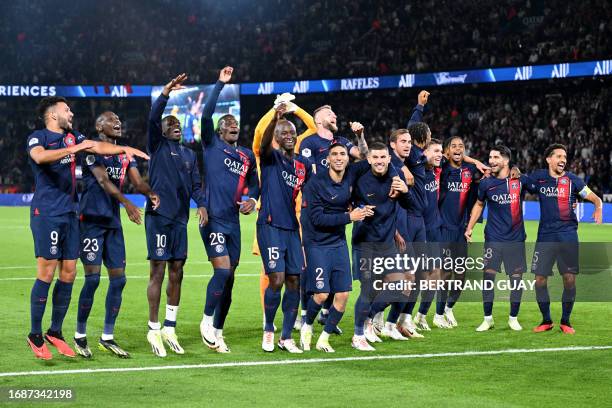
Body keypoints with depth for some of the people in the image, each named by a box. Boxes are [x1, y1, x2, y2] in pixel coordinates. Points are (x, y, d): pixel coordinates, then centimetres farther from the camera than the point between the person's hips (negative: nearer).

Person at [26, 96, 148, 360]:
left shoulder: (72, 137, 15)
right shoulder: (38, 138, -6)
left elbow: (99, 147, 12)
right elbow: (40, 156, -28)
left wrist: (125, 149, -4)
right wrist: (75, 148, -35)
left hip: (69, 214, 7)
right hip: (46, 214, -7)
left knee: (68, 273, 6)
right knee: (46, 273, -8)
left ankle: (55, 332, 16)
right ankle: (35, 335, 0)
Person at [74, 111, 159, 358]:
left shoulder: (125, 154, 14)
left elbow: (137, 181, 4)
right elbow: (103, 180, -21)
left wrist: (150, 193, -19)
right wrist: (126, 202, -33)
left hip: (113, 222, 7)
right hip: (92, 220, -7)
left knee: (118, 279, 4)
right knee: (92, 278, -10)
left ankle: (107, 338, 14)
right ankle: (80, 336, 4)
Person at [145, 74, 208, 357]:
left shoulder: (189, 154, 19)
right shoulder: (157, 146, 2)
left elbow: (195, 184, 16)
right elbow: (153, 118, -14)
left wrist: (201, 204, -3)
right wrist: (166, 92, -26)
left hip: (180, 218, 6)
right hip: (158, 216, -6)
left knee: (176, 273, 8)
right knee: (158, 272, -5)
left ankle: (170, 328, 17)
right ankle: (154, 331, 0)